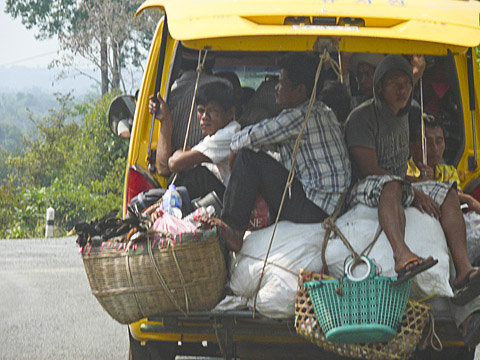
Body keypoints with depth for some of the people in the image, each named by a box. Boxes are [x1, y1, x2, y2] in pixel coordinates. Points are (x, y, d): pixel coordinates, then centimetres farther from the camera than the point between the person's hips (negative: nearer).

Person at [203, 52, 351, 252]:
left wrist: (235, 144, 6)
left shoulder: (302, 117, -17)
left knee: (249, 158, -12)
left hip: (313, 209, -11)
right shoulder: (321, 112, 16)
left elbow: (250, 138, -16)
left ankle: (233, 231, -12)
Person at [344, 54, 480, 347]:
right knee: (390, 185, -40)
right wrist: (412, 193, -23)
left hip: (399, 190, 8)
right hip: (363, 191, -8)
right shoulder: (362, 117, -11)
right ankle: (402, 254, -68)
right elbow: (369, 168, -20)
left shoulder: (402, 115, 16)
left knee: (447, 193, -9)